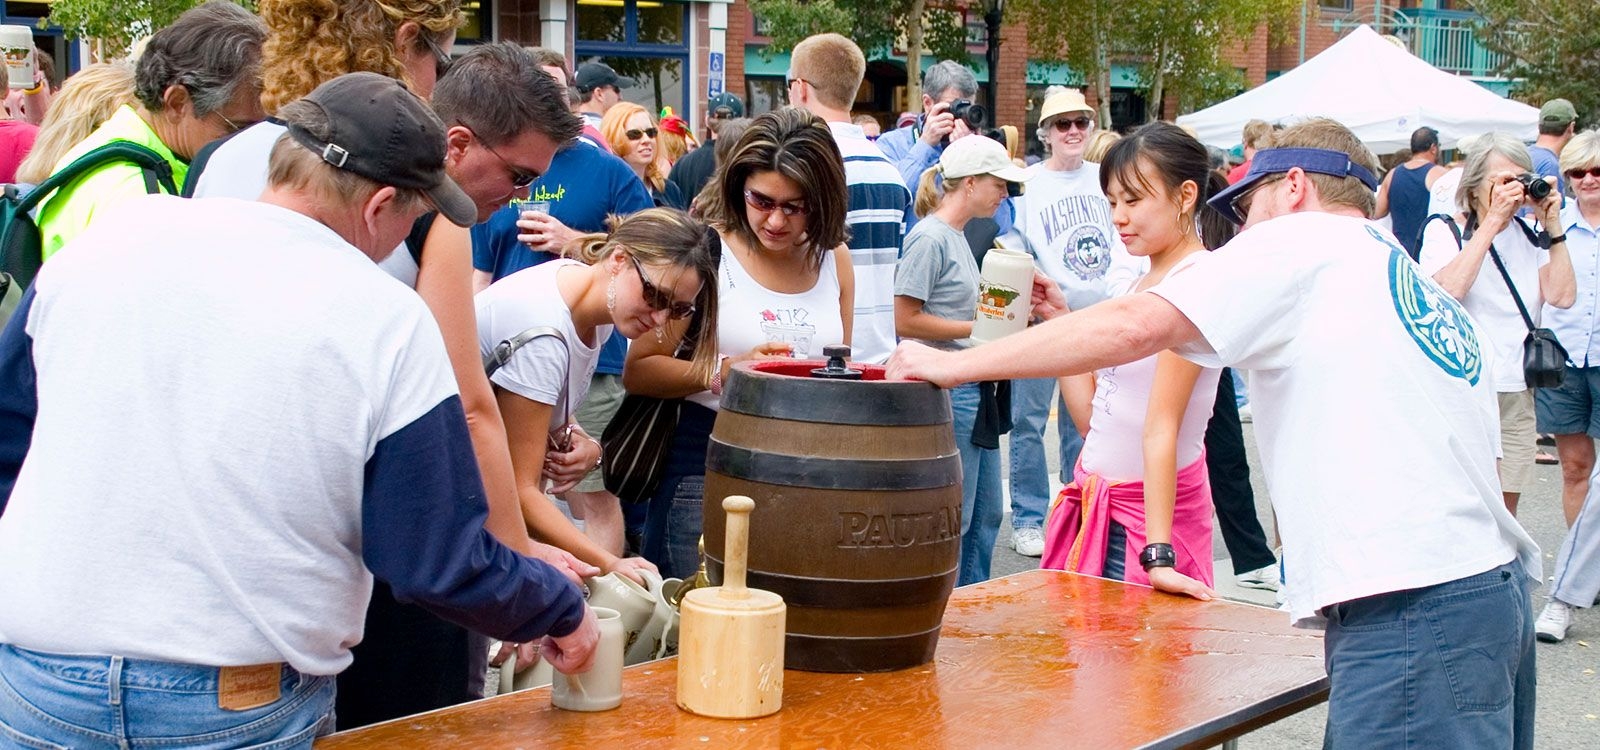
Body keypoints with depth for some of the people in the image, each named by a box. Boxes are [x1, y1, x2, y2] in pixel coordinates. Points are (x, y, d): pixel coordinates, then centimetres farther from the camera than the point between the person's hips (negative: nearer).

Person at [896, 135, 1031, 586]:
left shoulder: (957, 236, 15)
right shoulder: (930, 238, -13)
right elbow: (905, 320, -18)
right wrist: (978, 329, -15)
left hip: (975, 391, 10)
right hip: (947, 393, -10)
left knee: (986, 515, 15)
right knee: (953, 519, -3)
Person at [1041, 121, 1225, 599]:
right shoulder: (1144, 281, 13)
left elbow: (1161, 425, -23)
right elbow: (1091, 412, 10)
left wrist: (1159, 554, -24)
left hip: (1145, 511, -8)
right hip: (1098, 501, 8)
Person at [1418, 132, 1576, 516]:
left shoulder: (1527, 235, 9)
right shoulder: (1443, 231, -3)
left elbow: (1562, 296, -1)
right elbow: (1449, 290, -22)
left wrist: (1553, 225, -3)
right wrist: (1493, 221, -19)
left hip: (1517, 393, 5)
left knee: (1505, 514, 9)